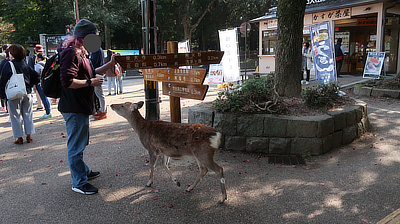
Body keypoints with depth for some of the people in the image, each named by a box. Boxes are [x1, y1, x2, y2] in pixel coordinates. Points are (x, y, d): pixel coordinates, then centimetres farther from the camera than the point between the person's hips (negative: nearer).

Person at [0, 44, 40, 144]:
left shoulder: (8, 65, -9)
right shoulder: (25, 65, 7)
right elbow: (36, 77, 9)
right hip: (27, 94, 5)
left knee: (15, 116, 5)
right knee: (27, 115, 12)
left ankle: (19, 138, 8)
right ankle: (29, 136, 14)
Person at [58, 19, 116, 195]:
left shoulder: (80, 52, 16)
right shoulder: (71, 53, -18)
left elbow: (89, 73, 25)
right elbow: (67, 81, -26)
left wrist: (110, 64, 17)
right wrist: (90, 83, -18)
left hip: (81, 106, 11)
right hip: (74, 108, -11)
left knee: (80, 142, 23)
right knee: (76, 145, -1)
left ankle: (84, 171, 40)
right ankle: (79, 183, 11)